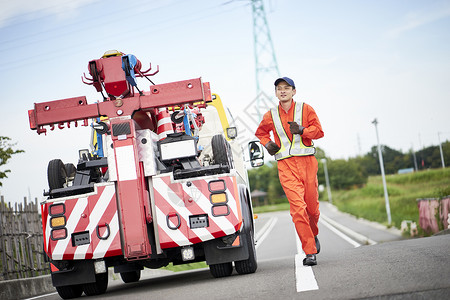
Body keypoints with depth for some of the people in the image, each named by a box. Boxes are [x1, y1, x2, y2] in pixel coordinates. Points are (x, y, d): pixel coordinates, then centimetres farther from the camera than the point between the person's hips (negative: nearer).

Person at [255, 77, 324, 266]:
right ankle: (310, 252, -9)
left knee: (312, 205, 6)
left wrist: (302, 130, -18)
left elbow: (319, 131, 0)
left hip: (307, 161, 0)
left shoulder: (305, 109, 6)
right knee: (298, 207, -12)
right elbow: (260, 133, 29)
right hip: (285, 165, 0)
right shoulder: (270, 116, 11)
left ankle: (313, 235, 39)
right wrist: (267, 143, 8)